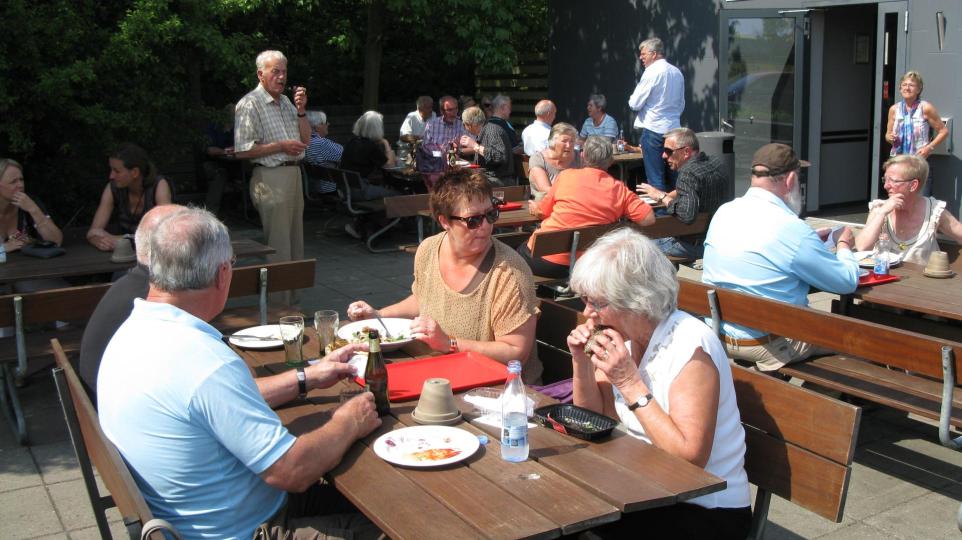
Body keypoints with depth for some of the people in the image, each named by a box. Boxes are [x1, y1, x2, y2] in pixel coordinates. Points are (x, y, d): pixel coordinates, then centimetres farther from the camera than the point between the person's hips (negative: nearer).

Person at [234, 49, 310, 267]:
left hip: (293, 174, 9)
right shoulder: (249, 104, -10)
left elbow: (305, 140, 15)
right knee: (278, 244, -6)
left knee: (296, 238, 16)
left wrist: (301, 110, 1)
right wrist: (281, 146, -17)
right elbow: (242, 150, -17)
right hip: (271, 178, -9)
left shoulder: (286, 102, 16)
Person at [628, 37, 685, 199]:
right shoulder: (677, 72, 11)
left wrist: (631, 98, 10)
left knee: (656, 179, -3)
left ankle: (660, 210, -3)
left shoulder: (652, 72, -11)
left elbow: (635, 104, -10)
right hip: (673, 129, 7)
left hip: (653, 131, -7)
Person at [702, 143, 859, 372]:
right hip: (765, 344, -7)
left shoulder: (723, 212, 0)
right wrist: (843, 246, 10)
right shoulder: (791, 229, -21)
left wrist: (812, 241, 20)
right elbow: (848, 282, -10)